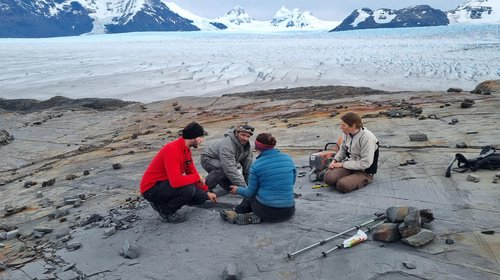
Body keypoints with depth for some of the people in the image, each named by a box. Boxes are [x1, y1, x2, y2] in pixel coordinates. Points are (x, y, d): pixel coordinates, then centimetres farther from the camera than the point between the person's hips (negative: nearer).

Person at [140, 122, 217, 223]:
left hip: (167, 184, 9)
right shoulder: (172, 150, -28)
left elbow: (192, 173, 13)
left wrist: (206, 192, 10)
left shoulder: (186, 149, 2)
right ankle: (165, 211, -5)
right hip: (151, 189, -9)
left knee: (201, 196, 3)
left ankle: (165, 202, 13)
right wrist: (198, 177, -21)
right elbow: (176, 181, -37)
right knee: (188, 189, -31)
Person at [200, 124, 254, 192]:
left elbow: (248, 167, -5)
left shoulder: (246, 146, -9)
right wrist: (243, 186, -42)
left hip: (225, 164, 8)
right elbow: (230, 168, -43)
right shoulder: (227, 145, -36)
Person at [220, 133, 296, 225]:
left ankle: (236, 213, 18)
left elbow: (250, 192, -1)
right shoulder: (288, 158, 0)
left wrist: (238, 190, 20)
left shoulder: (257, 164, -9)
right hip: (288, 212, 2)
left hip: (266, 211, -2)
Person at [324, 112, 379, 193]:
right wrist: (335, 160, -3)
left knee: (342, 185, -29)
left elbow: (365, 163, -23)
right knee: (328, 178, -22)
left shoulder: (367, 138, -24)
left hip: (364, 172, -5)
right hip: (349, 164, 5)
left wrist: (343, 164, -19)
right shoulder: (347, 133, -3)